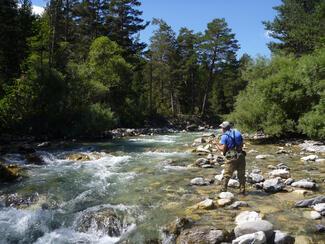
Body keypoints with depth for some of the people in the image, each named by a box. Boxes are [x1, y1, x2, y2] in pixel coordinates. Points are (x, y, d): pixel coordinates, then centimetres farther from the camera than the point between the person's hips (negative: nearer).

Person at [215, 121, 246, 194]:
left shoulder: (224, 136, -8)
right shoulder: (237, 133, 10)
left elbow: (223, 149, -11)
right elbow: (242, 144, 14)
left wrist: (217, 144, 4)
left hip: (231, 157, -5)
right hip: (241, 156, 5)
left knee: (227, 175, 6)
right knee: (241, 174, 12)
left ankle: (223, 190, 10)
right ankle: (242, 190, 16)